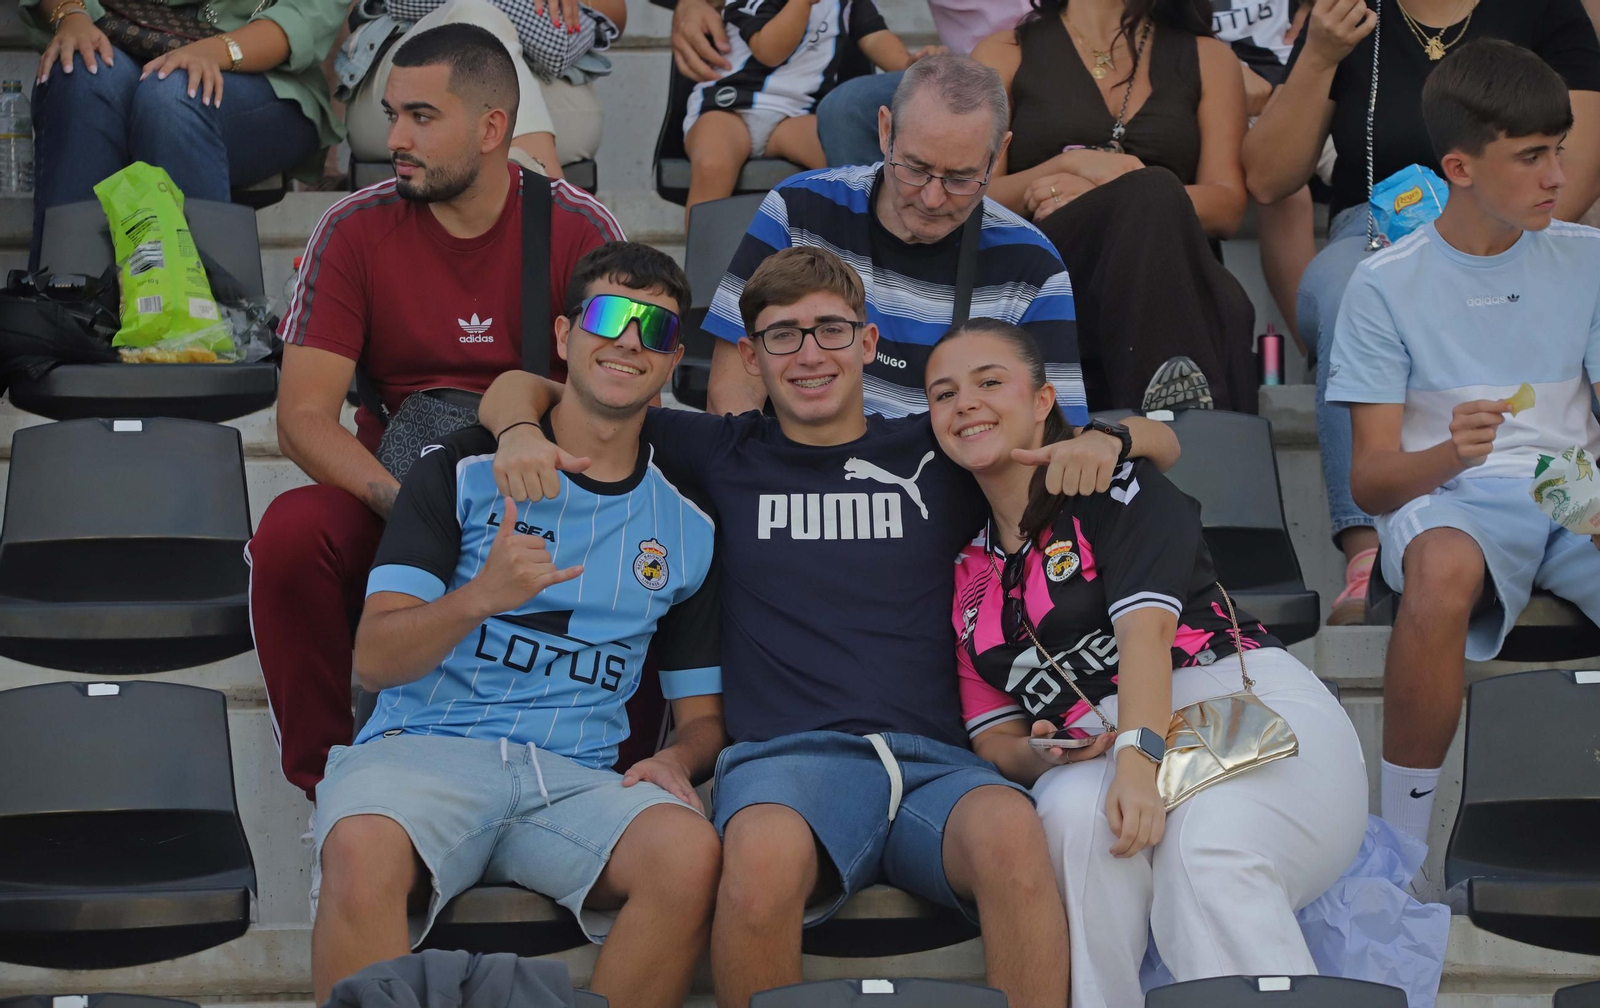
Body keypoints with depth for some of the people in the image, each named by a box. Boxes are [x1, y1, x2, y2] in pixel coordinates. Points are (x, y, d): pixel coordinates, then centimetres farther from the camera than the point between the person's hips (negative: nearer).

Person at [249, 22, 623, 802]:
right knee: (289, 533, -31)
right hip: (388, 490, 1)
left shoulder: (578, 230, -4)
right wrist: (405, 501, -28)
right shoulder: (355, 231, -3)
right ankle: (331, 787, -10)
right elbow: (303, 416, -9)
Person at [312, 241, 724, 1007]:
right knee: (362, 851, -39)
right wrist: (479, 598, -18)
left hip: (576, 775, 3)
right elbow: (375, 660, 1)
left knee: (690, 852, -32)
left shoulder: (686, 525, 19)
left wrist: (677, 760, -2)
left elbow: (701, 713, 22)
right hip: (424, 745, -2)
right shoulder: (461, 473, 9)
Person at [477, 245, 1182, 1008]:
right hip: (788, 757, 0)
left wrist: (1104, 440, 3)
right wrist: (521, 432, 4)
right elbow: (519, 390, 27)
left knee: (1012, 833, -37)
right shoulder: (726, 455, 19)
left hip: (933, 761, 1)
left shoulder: (937, 453, 20)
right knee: (766, 858, -38)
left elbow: (1157, 444, 26)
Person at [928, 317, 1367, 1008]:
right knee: (1074, 810, -34)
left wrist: (1139, 757, -28)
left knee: (1206, 850, -37)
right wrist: (1041, 757, -11)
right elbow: (995, 735, 15)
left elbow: (1144, 623, -11)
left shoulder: (1113, 481, 7)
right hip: (1095, 751, 3)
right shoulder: (968, 570, 21)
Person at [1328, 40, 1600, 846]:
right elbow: (1369, 478, -1)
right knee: (1442, 569, -40)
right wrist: (1450, 454, -25)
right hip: (1446, 500, -2)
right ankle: (1400, 847, -27)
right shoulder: (1386, 285, 2)